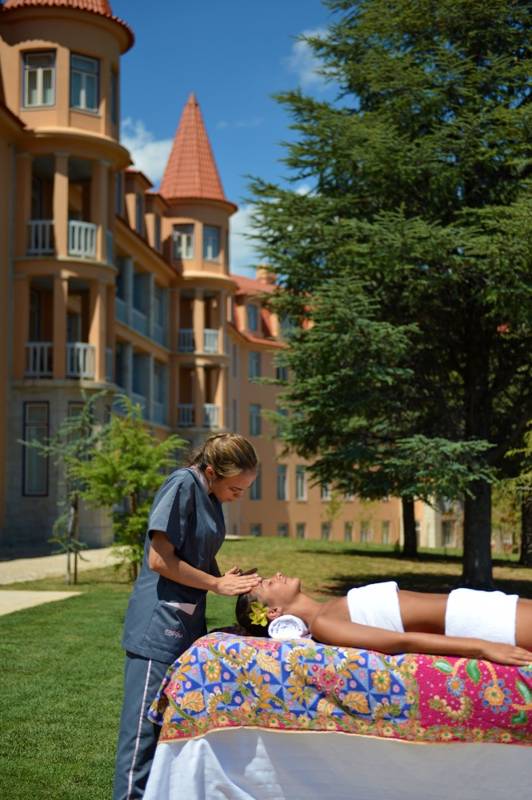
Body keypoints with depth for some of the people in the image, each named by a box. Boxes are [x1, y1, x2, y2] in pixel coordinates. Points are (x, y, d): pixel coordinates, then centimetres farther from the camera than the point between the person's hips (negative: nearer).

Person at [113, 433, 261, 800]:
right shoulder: (183, 486, -16)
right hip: (159, 627, -9)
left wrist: (234, 582, 1)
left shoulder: (210, 497, 12)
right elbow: (159, 560, -19)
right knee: (146, 727, -4)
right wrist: (218, 584, -12)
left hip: (187, 624, 9)